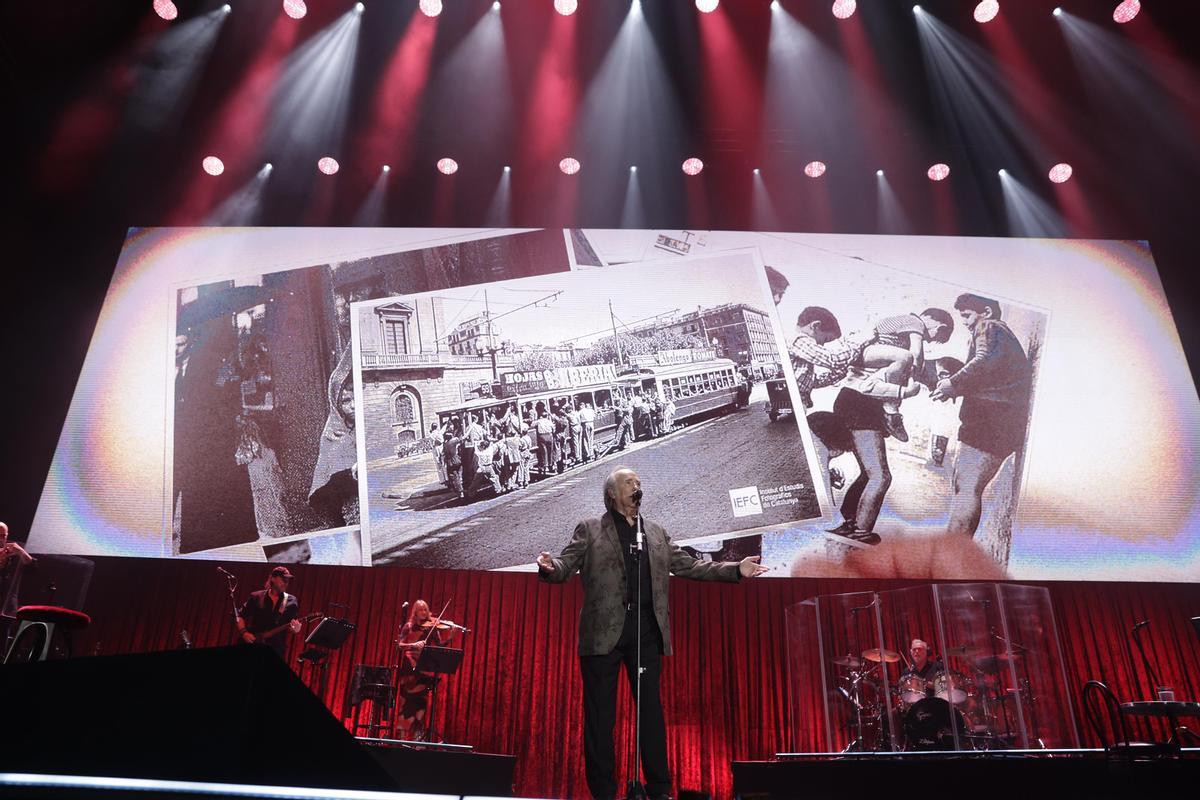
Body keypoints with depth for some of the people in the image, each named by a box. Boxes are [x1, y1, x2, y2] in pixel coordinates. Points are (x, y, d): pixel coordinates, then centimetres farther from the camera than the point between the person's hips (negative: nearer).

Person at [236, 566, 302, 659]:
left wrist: (295, 629, -19)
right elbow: (240, 616, 9)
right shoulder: (256, 597, 6)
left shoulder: (291, 602, 6)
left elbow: (293, 626, 3)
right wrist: (244, 632, -7)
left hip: (276, 650, 0)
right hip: (252, 645, 0)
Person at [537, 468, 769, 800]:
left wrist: (736, 569, 5)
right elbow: (565, 566, -3)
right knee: (600, 713, 2)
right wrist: (549, 567, -27)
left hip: (646, 630, 3)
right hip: (604, 631, -3)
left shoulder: (656, 532, 17)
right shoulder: (589, 530, 6)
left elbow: (690, 566, 15)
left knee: (652, 709, 7)